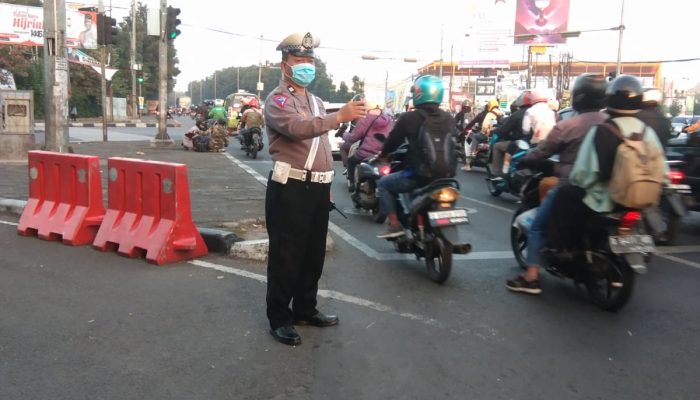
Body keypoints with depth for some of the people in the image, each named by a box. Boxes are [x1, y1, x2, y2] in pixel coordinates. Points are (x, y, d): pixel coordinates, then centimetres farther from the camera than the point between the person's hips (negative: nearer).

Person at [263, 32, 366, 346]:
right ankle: (279, 318, 9)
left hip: (318, 188, 8)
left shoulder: (316, 102, 22)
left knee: (314, 254, 15)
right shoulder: (277, 100, -6)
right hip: (290, 188, -8)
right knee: (285, 256, -2)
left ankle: (305, 309, 29)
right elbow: (298, 128, -27)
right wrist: (339, 116, -34)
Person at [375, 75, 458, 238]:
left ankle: (394, 225, 8)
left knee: (384, 183, 17)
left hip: (418, 175, -5)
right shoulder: (449, 119, 7)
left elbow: (393, 140, 4)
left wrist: (382, 154, 25)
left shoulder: (408, 118, -7)